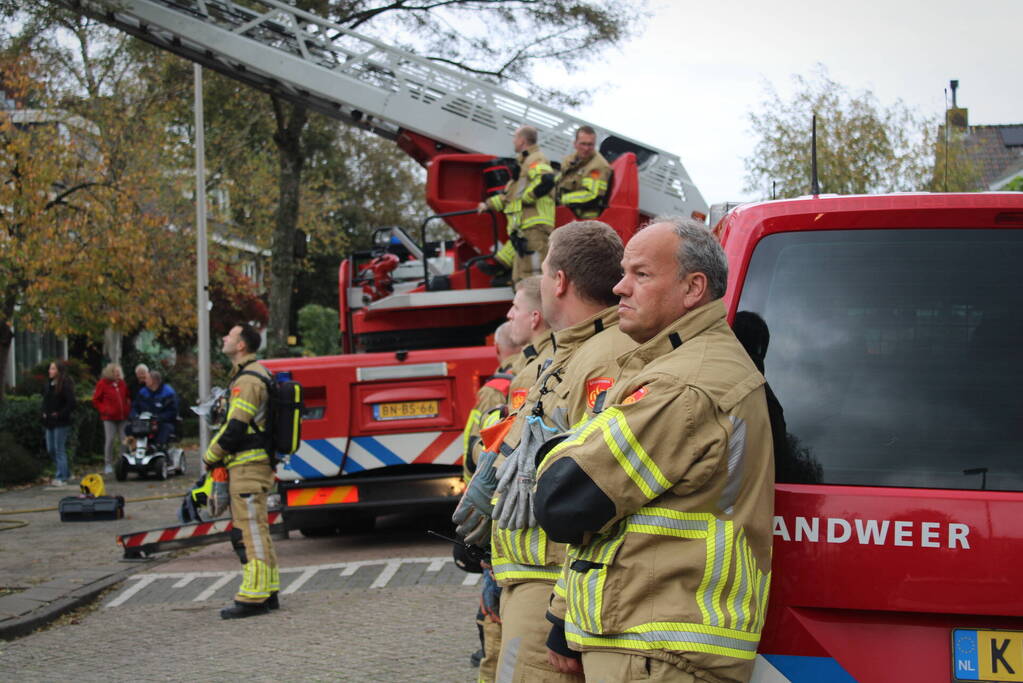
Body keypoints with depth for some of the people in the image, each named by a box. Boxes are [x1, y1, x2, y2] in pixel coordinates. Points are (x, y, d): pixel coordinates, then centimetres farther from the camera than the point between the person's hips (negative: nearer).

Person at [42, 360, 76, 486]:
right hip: (49, 422, 8)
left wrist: (59, 415, -17)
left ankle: (61, 477, 1)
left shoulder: (65, 385, -12)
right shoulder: (48, 384, 11)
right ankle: (65, 473, 25)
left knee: (60, 450, -4)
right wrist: (44, 413, 7)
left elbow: (71, 404, -17)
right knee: (51, 450, 12)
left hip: (61, 423, -8)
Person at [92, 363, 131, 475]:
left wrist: (128, 409, 7)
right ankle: (108, 465, 2)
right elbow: (96, 400, 3)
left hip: (123, 416, 4)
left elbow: (128, 397, 22)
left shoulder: (122, 384, 11)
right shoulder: (103, 384, -1)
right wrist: (104, 410, -8)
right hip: (109, 417, -4)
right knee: (110, 440, -6)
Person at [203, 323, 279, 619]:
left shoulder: (247, 381, -16)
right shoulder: (258, 373, 18)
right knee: (256, 531, 14)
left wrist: (210, 457, -6)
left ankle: (253, 599, -10)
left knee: (251, 532, -10)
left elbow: (235, 428, -21)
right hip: (257, 463, 11)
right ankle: (268, 593, 19)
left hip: (248, 467, -11)